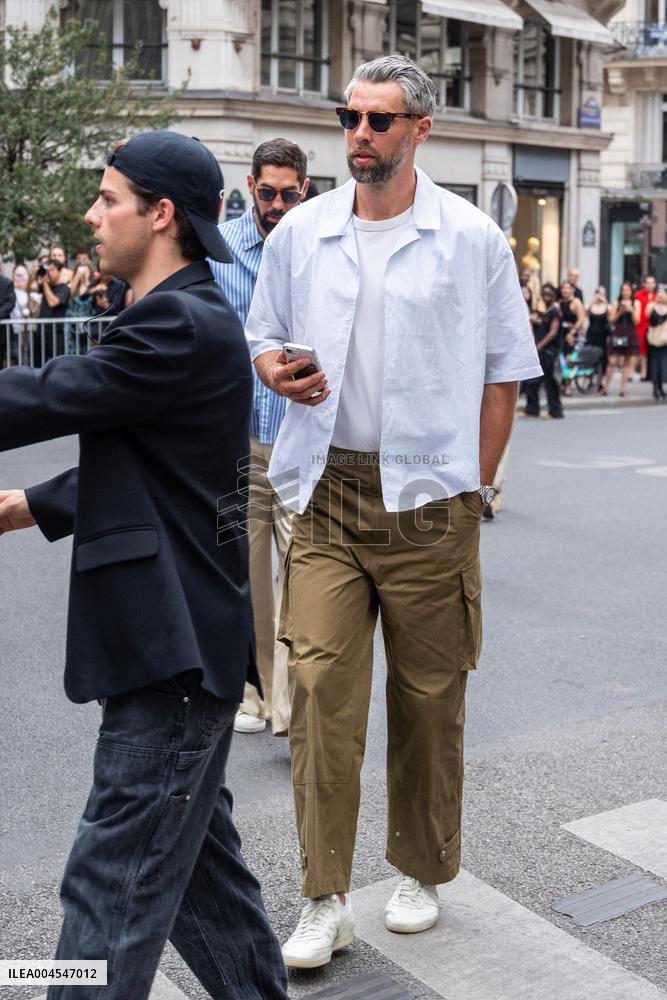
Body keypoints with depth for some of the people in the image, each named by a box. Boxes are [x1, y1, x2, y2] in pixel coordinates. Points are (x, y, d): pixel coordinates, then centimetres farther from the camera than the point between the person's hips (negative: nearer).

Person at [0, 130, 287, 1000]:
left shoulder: (183, 324, -18)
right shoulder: (181, 316, 15)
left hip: (176, 645, -10)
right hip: (174, 637, 10)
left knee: (115, 887, -3)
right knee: (195, 857, 21)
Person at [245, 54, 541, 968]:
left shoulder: (472, 238, 1)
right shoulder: (299, 233, 7)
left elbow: (504, 372, 3)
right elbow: (263, 339, 17)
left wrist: (472, 487, -2)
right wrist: (277, 370, -7)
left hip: (429, 497, -1)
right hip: (325, 491, 2)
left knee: (429, 696, 8)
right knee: (319, 685, -4)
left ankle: (423, 874, 28)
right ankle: (326, 900, 7)